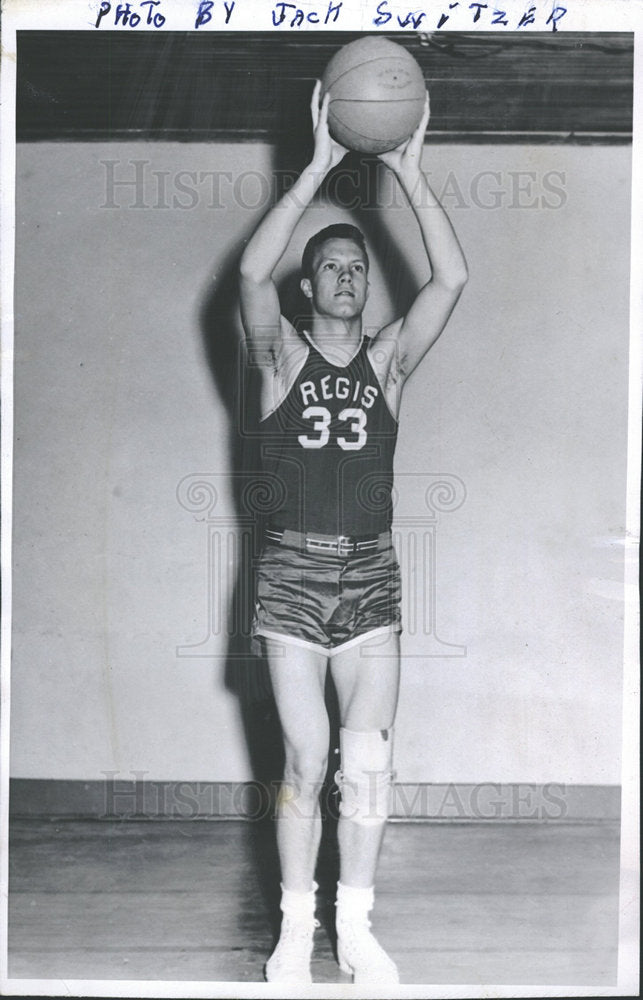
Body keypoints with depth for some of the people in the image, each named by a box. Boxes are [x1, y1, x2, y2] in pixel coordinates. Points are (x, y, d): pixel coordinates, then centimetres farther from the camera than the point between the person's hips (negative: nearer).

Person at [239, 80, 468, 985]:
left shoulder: (389, 360, 8)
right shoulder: (282, 358, 3)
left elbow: (452, 278, -7)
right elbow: (251, 271, -16)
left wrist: (409, 171, -11)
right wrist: (320, 166, -17)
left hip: (371, 573, 1)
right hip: (293, 570, -1)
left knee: (369, 758, -6)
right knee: (306, 756, -1)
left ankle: (356, 928, 8)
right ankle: (296, 926, 13)